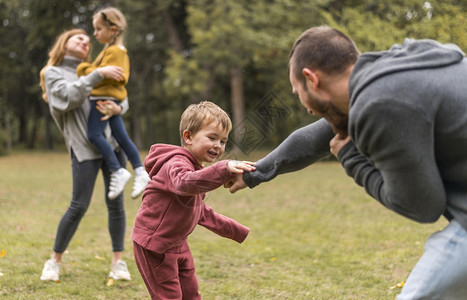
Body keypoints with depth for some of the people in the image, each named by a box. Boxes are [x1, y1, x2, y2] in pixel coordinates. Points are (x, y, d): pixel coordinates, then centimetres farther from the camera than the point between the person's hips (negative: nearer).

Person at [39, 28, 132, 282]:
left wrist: (117, 108, -13)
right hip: (84, 147, -5)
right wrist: (98, 74, -19)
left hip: (112, 142, 5)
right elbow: (70, 96, -14)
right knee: (79, 206, -8)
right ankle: (55, 261, 8)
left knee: (116, 203, 1)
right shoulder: (53, 73, 7)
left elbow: (122, 98, 10)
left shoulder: (90, 71, 21)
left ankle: (118, 261, 9)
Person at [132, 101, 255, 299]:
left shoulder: (196, 169, 12)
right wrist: (224, 169, -60)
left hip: (177, 245, 10)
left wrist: (234, 230, 25)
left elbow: (200, 211, 22)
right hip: (154, 245, -10)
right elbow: (185, 183, -48)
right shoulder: (176, 164, -21)